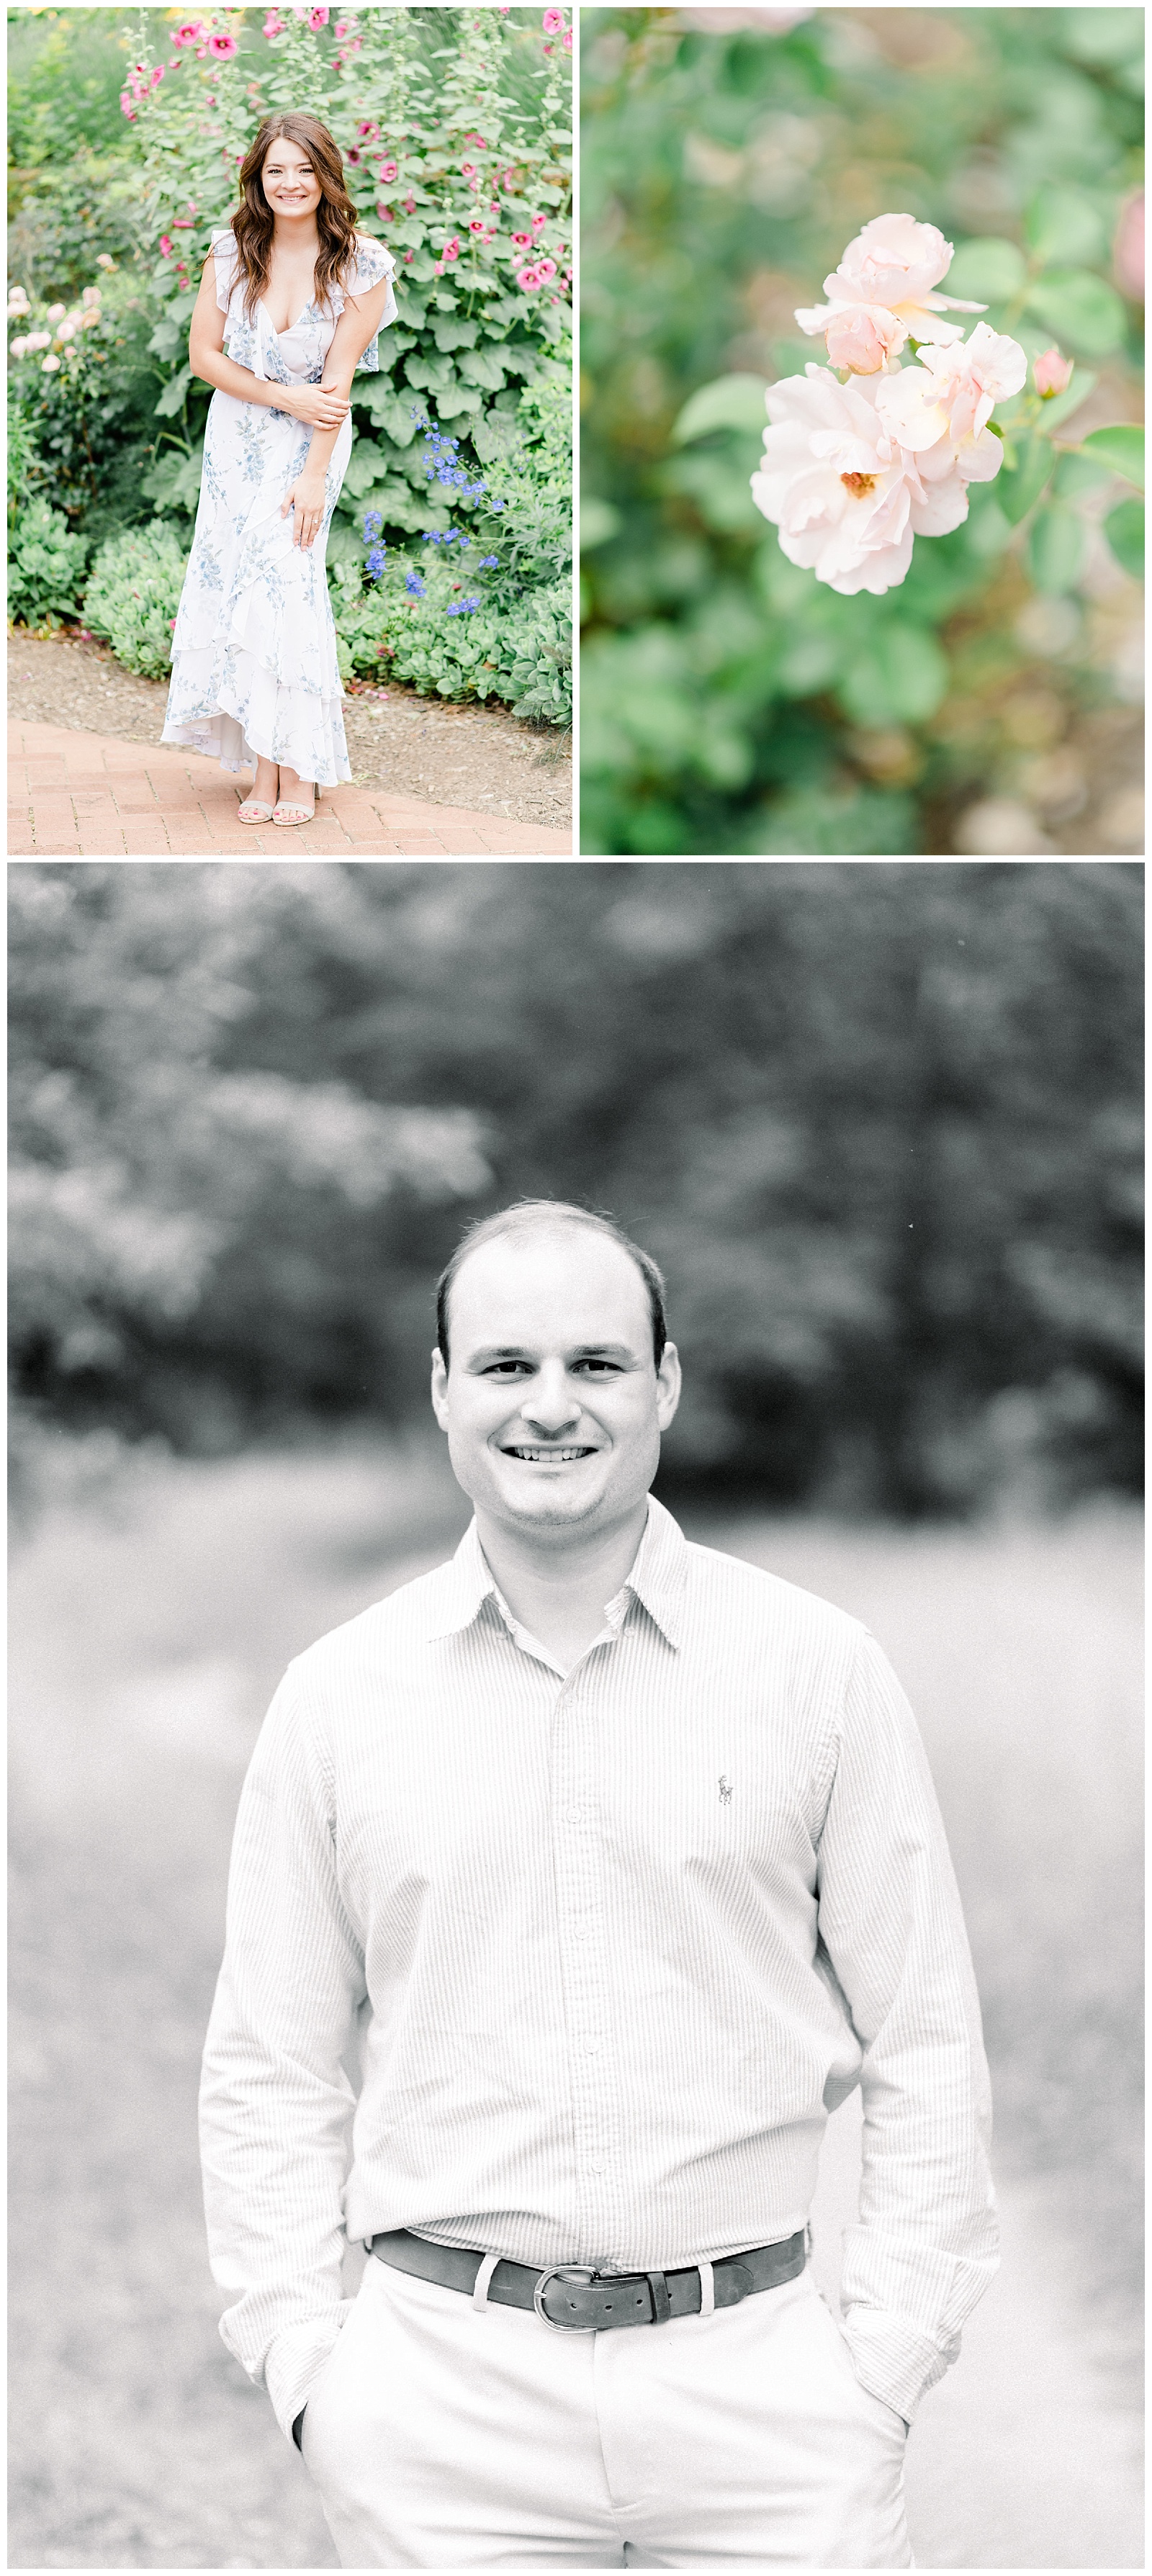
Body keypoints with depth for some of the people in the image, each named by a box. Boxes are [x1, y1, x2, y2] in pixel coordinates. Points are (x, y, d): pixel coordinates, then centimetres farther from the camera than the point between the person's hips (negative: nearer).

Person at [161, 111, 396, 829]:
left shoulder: (360, 261, -10)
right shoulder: (233, 250, -3)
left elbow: (338, 376, -12)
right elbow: (203, 353, 0)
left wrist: (315, 475, -15)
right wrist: (285, 397, -11)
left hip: (312, 440, -3)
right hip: (236, 437, 3)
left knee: (284, 575, -17)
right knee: (236, 579, -7)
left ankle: (296, 766, -9)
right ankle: (266, 767, -3)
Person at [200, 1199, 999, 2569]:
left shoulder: (818, 1669, 2)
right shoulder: (336, 1697, 5)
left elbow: (926, 2050, 5)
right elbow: (270, 2071, 9)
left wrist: (884, 2364, -2)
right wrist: (307, 2368, 0)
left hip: (756, 2379, 0)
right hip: (439, 2415, 1)